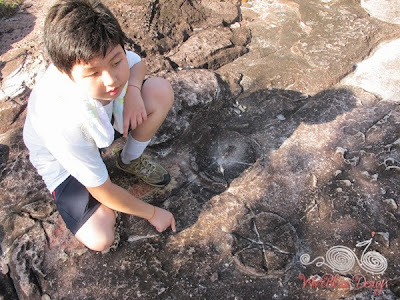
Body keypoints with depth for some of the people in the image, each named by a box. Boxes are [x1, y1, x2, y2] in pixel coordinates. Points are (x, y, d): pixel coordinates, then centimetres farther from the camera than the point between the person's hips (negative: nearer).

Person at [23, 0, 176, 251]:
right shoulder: (64, 121, -42)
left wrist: (133, 90, -25)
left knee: (162, 90, -17)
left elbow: (138, 63, -1)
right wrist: (152, 213, -14)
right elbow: (102, 192, -27)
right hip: (63, 160, -5)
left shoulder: (98, 57, -29)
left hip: (105, 119, 5)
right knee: (99, 240, -20)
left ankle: (131, 160, 5)